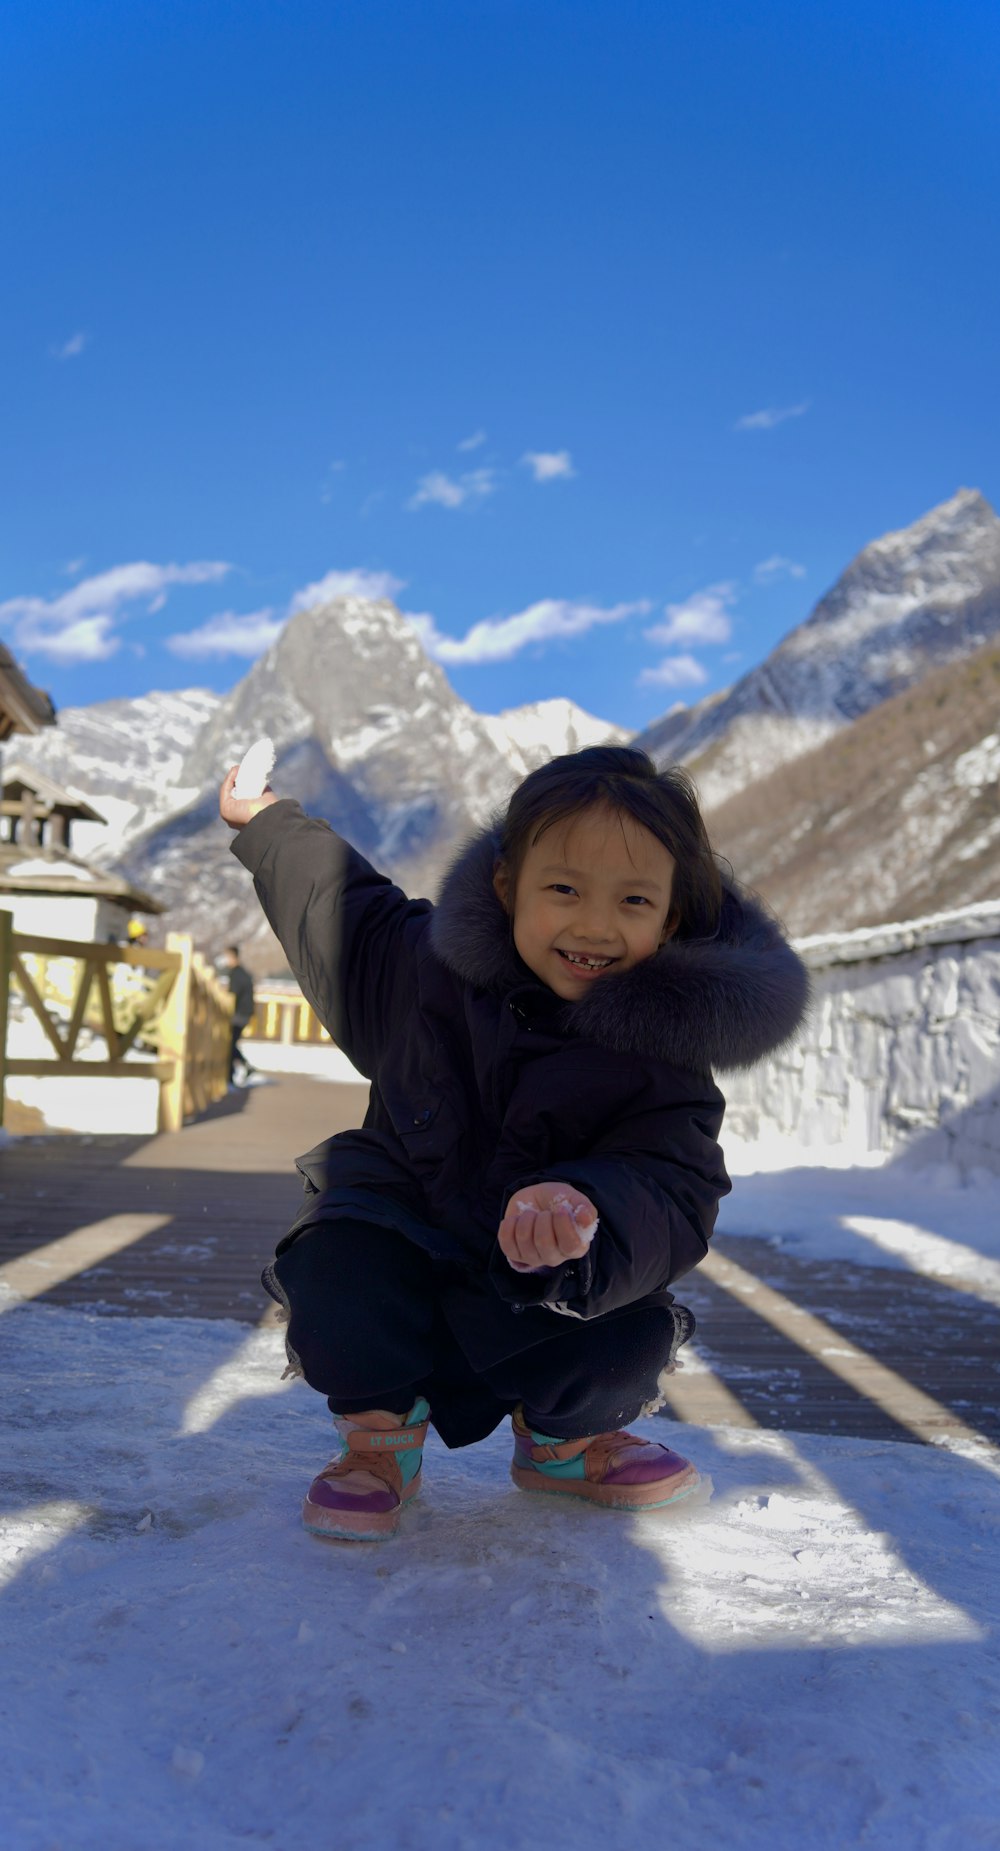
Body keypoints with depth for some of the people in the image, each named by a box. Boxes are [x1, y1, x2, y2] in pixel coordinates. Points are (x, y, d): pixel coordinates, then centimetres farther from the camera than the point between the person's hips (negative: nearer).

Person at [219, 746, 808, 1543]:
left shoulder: (664, 1070, -17)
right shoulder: (426, 968, -9)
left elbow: (669, 1199, -30)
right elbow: (342, 907, 12)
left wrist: (586, 1216, -53)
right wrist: (266, 820, 22)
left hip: (538, 1302, 0)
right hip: (399, 1230, 0)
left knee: (632, 1342, -26)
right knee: (338, 1268, -32)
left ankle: (561, 1441, 14)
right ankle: (382, 1440, 1)